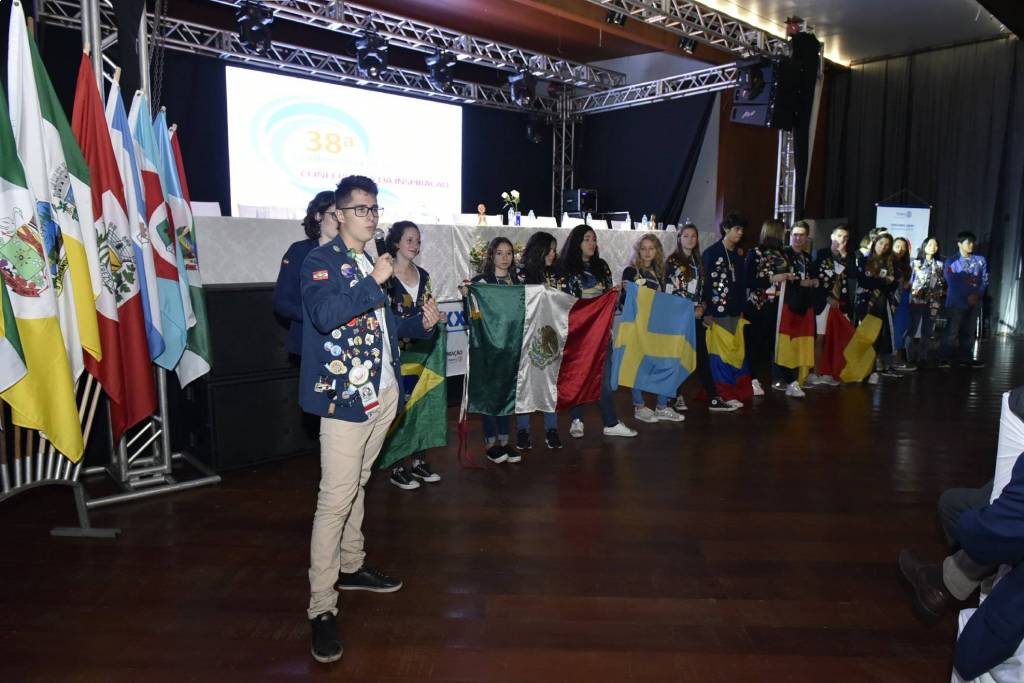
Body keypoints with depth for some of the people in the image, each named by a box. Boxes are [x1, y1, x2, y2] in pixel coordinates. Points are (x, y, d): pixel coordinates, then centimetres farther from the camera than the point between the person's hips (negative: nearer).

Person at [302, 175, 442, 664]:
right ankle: (321, 606, 0)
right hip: (344, 397, -8)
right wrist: (373, 281, -19)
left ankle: (351, 567, 35)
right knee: (335, 499, -8)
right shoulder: (320, 261, -6)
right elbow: (325, 315, -25)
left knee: (357, 485, 19)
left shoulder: (374, 266, 17)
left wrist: (421, 323, 7)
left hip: (383, 394, 8)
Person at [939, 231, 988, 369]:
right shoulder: (952, 262, 2)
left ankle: (966, 358, 17)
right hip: (957, 302, -4)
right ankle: (944, 358, -3)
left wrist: (977, 295, -11)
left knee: (970, 331, 8)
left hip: (975, 302, 4)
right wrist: (967, 297, -15)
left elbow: (985, 280, 6)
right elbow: (953, 283, -7)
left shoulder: (981, 261, 11)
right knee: (952, 331, -8)